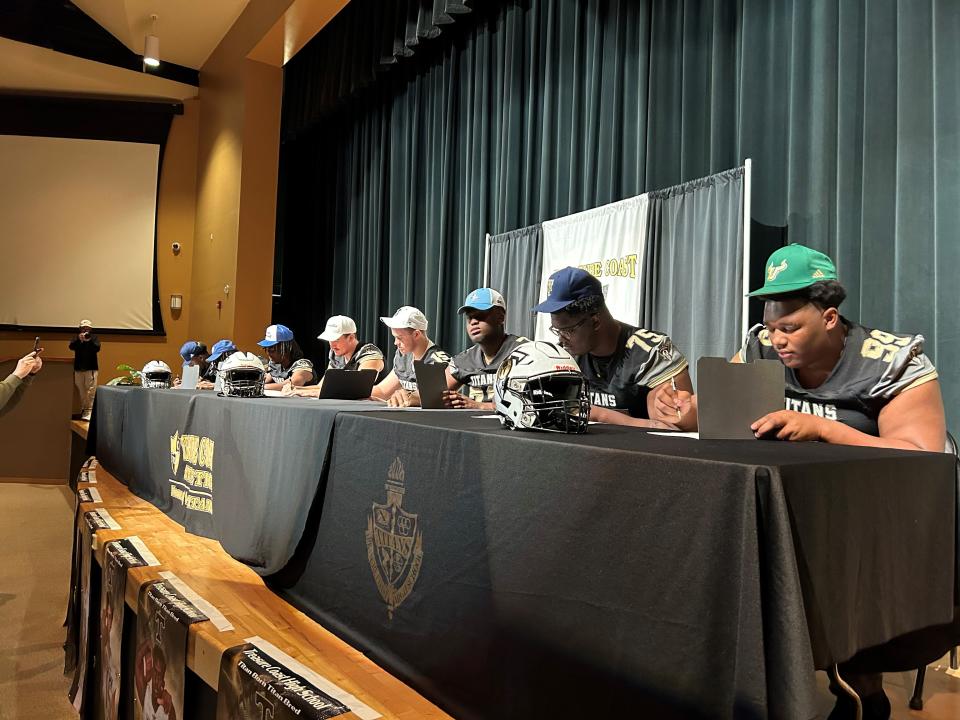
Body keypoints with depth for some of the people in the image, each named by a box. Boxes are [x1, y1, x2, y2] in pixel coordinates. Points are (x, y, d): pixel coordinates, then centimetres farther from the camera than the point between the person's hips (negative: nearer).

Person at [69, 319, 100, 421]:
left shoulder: (94, 338, 5)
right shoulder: (76, 338, 11)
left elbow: (97, 348, -10)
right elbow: (71, 347, -6)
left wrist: (89, 341, -25)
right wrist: (79, 340, -22)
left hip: (91, 368, -3)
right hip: (78, 368, 3)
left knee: (90, 391, -10)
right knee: (80, 391, 6)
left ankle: (88, 411, -11)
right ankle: (82, 410, 15)